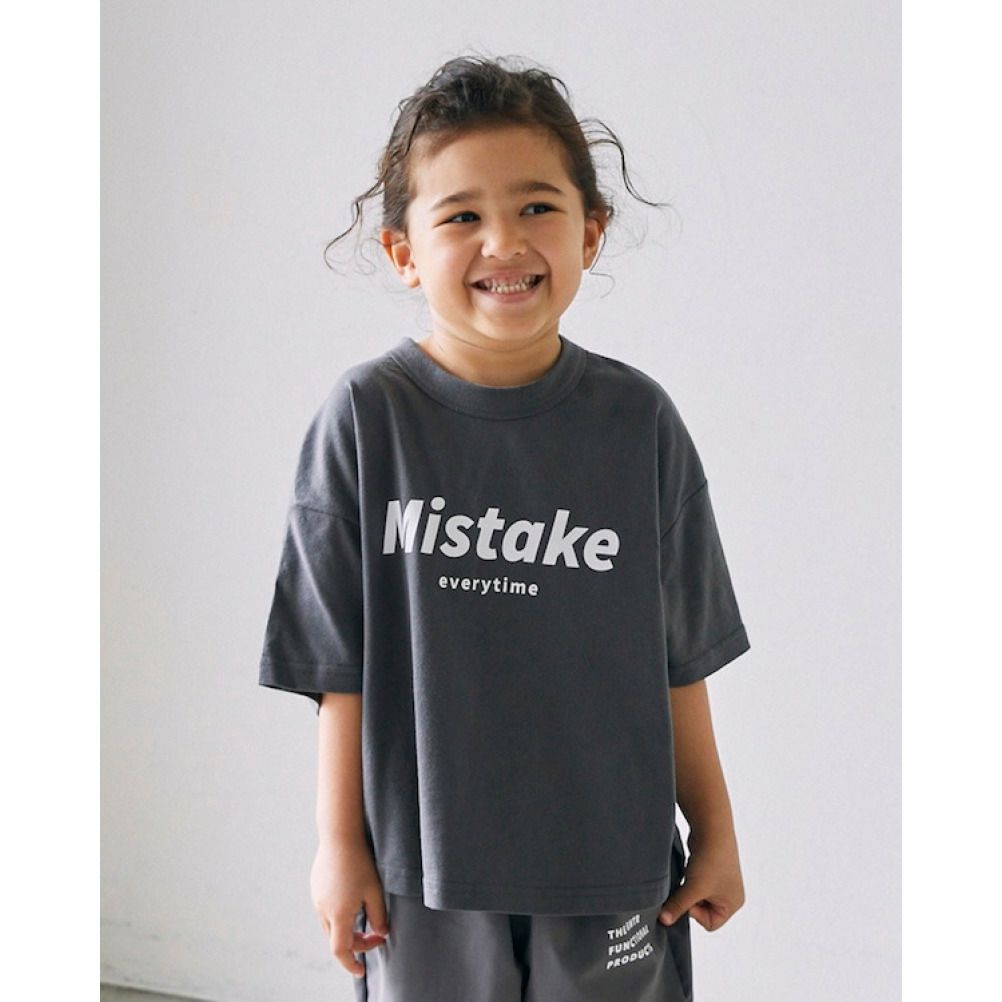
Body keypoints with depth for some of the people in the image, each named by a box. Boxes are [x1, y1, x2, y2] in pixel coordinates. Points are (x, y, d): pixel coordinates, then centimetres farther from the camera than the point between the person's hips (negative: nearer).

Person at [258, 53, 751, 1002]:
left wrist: (715, 831, 7)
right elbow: (340, 664, -4)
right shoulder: (366, 418, -9)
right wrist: (339, 841, 0)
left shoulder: (639, 421, -5)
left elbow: (677, 657, 2)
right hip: (424, 861, -1)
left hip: (615, 859, 1)